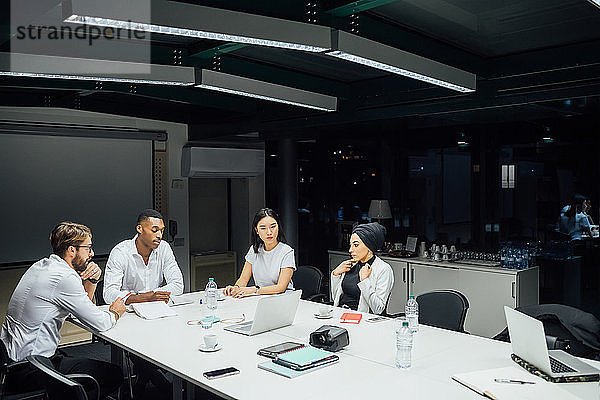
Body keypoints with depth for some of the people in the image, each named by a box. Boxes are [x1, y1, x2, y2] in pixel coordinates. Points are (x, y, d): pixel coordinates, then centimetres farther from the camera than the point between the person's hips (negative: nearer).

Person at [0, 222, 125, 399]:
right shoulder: (64, 278, -22)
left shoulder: (41, 265, 9)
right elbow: (100, 323, -17)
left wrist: (92, 279, 2)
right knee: (113, 375, -7)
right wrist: (115, 312, 4)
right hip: (30, 370, -10)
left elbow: (84, 305, 20)